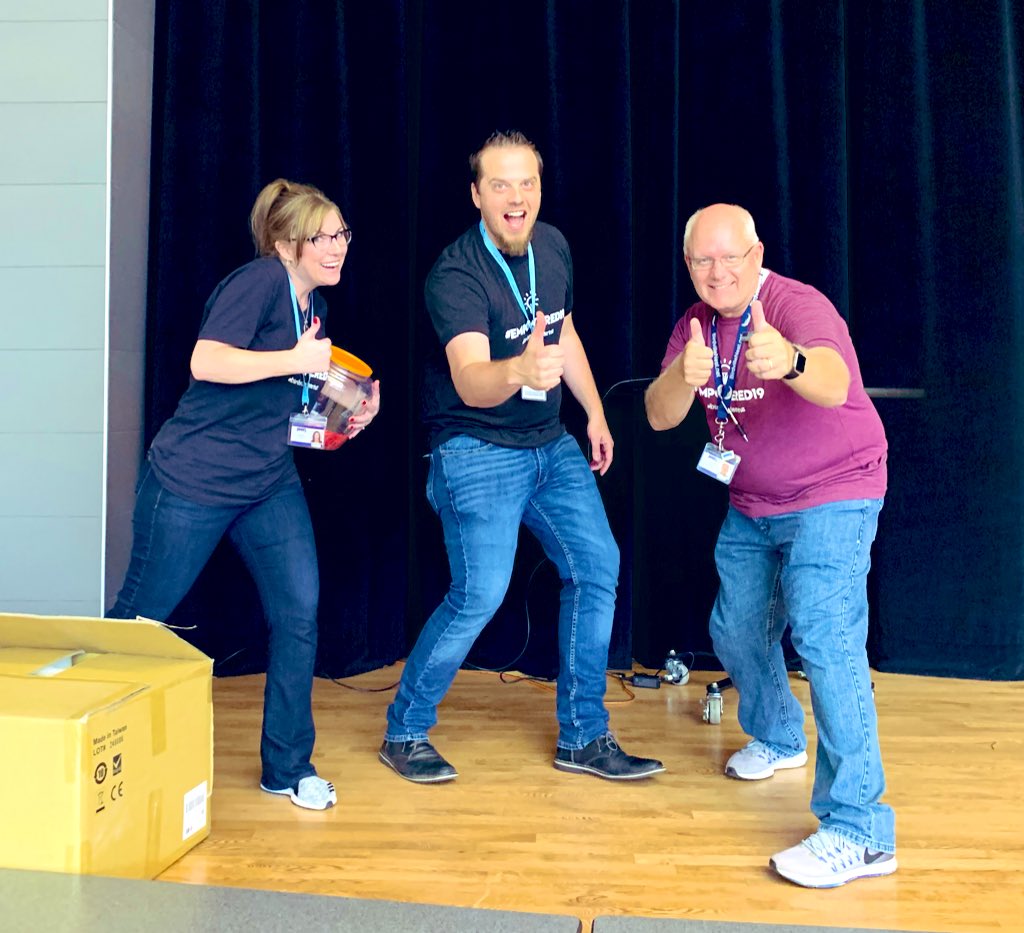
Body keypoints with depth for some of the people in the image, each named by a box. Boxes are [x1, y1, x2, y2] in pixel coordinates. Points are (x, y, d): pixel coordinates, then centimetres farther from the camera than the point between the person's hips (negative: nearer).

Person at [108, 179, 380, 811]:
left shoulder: (313, 307, 10)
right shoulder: (260, 281, -15)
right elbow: (206, 362, -29)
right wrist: (299, 360, -26)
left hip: (271, 484, 7)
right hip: (192, 481, -7)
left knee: (300, 612, -4)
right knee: (141, 617, 8)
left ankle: (289, 767, 12)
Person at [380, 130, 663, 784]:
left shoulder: (553, 246, 2)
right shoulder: (456, 275, -21)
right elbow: (470, 382, -37)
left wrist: (595, 412, 16)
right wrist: (519, 371, -58)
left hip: (551, 444, 7)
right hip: (477, 451, -7)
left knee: (597, 569, 3)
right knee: (480, 595, -15)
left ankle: (583, 737, 17)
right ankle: (404, 733, 9)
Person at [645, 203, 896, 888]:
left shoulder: (799, 306, -23)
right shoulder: (695, 325, -2)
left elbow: (835, 384, -44)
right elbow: (660, 416, -14)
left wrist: (790, 362, -67)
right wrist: (684, 377, -37)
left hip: (832, 499, -7)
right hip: (750, 508, 8)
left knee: (825, 638, -21)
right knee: (736, 632, 17)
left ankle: (860, 832, -16)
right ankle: (779, 738, 45)